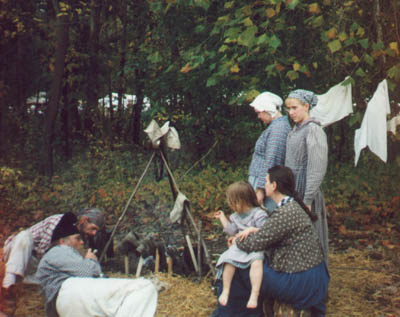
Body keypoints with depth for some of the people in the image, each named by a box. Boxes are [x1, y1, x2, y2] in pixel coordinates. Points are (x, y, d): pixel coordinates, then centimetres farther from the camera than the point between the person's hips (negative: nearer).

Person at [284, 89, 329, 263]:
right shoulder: (295, 130, 13)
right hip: (292, 190, 8)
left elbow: (317, 168, -18)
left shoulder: (313, 130, -13)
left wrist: (307, 201, -20)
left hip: (305, 191, -8)